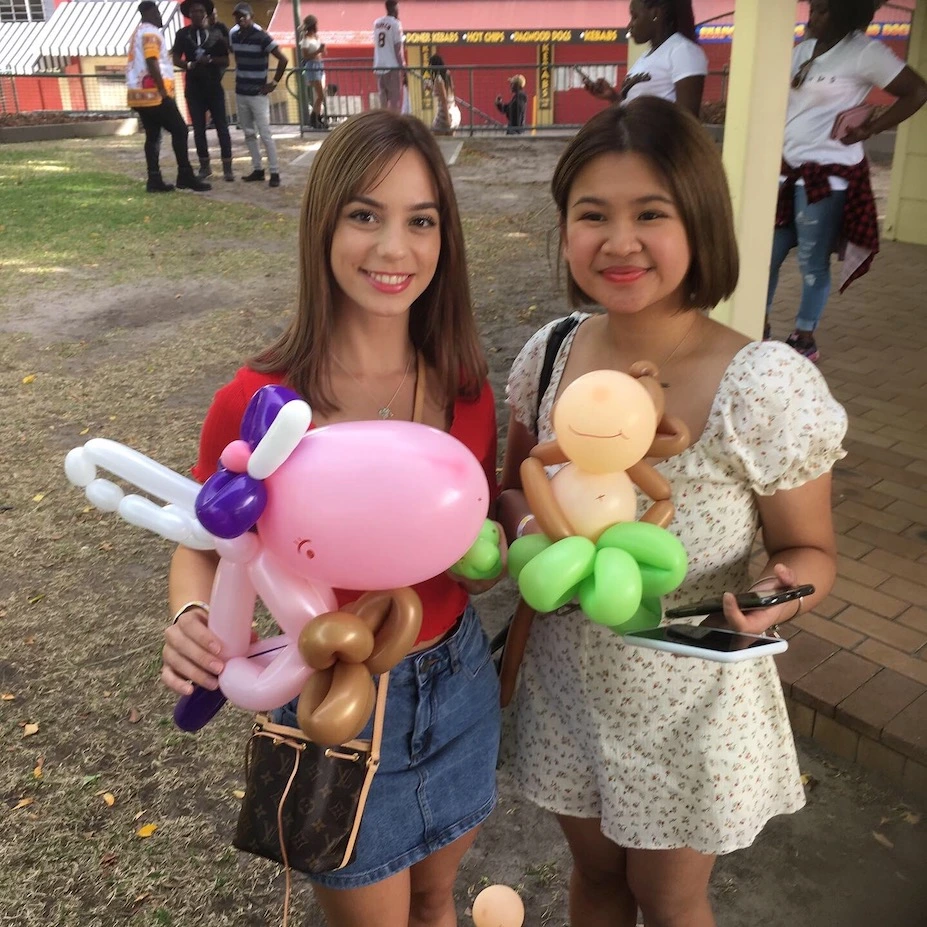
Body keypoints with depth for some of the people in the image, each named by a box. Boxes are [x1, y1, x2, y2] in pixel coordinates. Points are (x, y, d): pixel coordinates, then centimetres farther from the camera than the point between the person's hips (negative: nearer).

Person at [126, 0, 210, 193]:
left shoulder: (139, 32, 22)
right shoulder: (150, 33, -9)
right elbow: (152, 63, -20)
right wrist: (163, 91, -19)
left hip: (140, 94, 10)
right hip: (153, 93, -10)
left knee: (152, 136, 8)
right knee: (179, 130, -5)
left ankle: (154, 180, 5)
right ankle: (185, 177, -5)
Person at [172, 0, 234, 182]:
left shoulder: (216, 33, 3)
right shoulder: (182, 34, 4)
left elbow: (226, 61, 2)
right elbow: (176, 60, 2)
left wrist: (210, 60, -16)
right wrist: (189, 65, -18)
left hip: (214, 87, -1)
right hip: (193, 88, 1)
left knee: (222, 126, -3)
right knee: (199, 128, 4)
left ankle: (227, 166, 0)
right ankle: (205, 165, 13)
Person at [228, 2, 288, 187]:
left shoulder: (262, 37, -13)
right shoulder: (233, 35, 6)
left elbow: (283, 59, -15)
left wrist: (274, 83, -13)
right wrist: (239, 76, 15)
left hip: (257, 94, -7)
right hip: (240, 92, 7)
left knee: (265, 134, -6)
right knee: (249, 134, 10)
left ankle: (274, 172, -1)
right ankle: (257, 169, 19)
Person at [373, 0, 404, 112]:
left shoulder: (376, 23, 10)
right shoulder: (395, 23, -8)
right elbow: (397, 47, -12)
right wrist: (402, 65, -7)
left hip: (379, 66, 6)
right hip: (392, 66, -6)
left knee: (383, 97, 10)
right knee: (395, 97, -2)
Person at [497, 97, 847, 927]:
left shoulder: (766, 385, -23)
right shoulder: (551, 354, -11)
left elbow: (811, 548, -10)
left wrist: (787, 592, -32)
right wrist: (528, 525, -17)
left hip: (688, 698, -3)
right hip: (568, 677, 3)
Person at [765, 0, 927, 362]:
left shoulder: (864, 52, -7)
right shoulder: (802, 50, 11)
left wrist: (871, 128, -12)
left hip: (827, 173, -6)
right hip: (787, 170, 7)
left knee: (812, 261, -2)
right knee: (766, 253, 6)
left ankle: (805, 337, 10)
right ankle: (760, 326, 18)